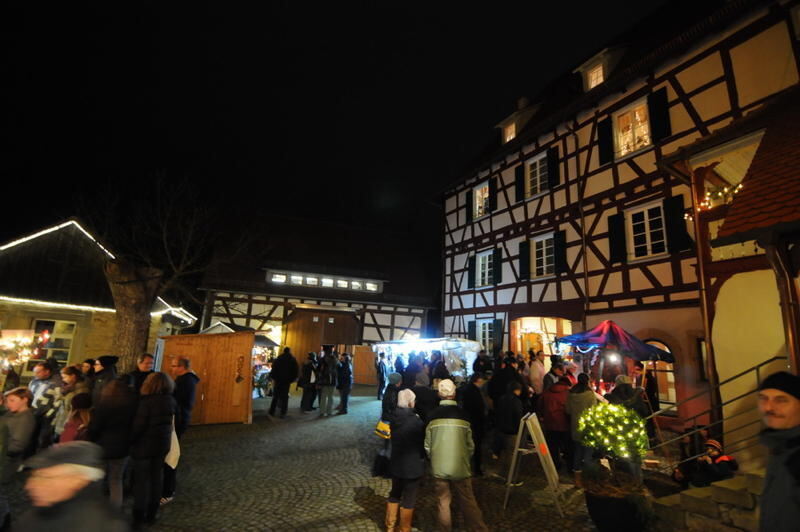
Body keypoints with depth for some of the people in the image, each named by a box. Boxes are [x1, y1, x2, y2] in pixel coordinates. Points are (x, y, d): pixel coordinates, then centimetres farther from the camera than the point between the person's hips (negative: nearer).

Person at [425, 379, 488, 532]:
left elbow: (427, 444, -1)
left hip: (439, 467, 1)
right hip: (461, 467, 0)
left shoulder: (433, 415, -7)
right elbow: (470, 444, -3)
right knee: (468, 502, 13)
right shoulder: (462, 414, -9)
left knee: (443, 503, 15)